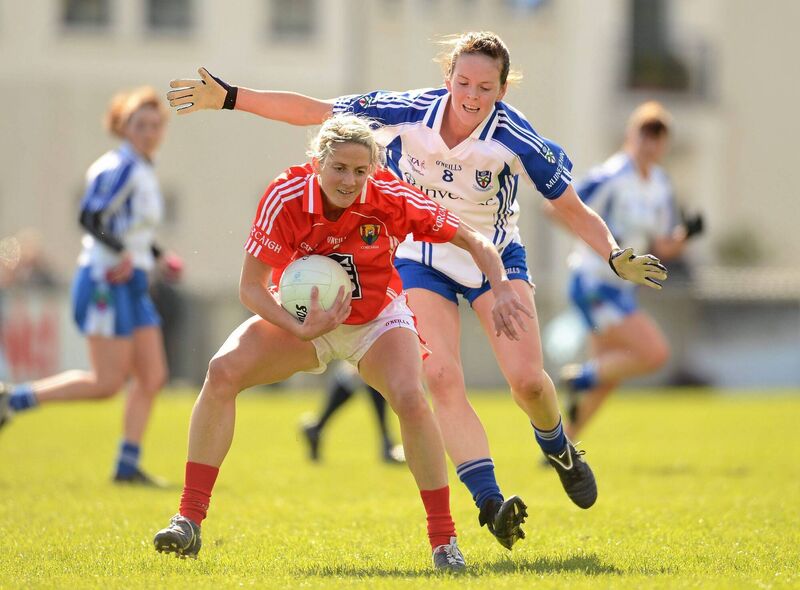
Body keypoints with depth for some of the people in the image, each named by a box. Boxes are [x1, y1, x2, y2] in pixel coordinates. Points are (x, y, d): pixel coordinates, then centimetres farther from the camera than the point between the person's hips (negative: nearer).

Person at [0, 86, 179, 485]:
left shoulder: (143, 172, 16)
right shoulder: (121, 167, -13)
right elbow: (89, 217, -22)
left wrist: (158, 257, 16)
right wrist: (122, 253, -34)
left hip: (131, 286, 10)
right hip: (107, 281, -10)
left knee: (152, 377, 4)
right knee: (108, 382, -11)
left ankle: (128, 465, 7)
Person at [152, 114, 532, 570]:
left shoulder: (391, 198, -24)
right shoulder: (286, 196, -25)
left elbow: (473, 240, -14)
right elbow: (251, 287, -19)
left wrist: (502, 289, -30)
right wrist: (301, 330, -34)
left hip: (377, 319, -1)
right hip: (304, 316, 1)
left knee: (411, 399, -29)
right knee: (223, 371, -24)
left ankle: (444, 539, -13)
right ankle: (190, 521, -18)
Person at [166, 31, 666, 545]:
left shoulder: (514, 137, -23)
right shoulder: (409, 112, -20)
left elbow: (572, 207, -16)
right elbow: (312, 111, -13)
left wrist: (616, 255, -32)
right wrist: (229, 97, -16)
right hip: (424, 258, 1)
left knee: (526, 377, -14)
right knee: (442, 378, -19)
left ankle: (557, 448, 20)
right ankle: (489, 501, -25)